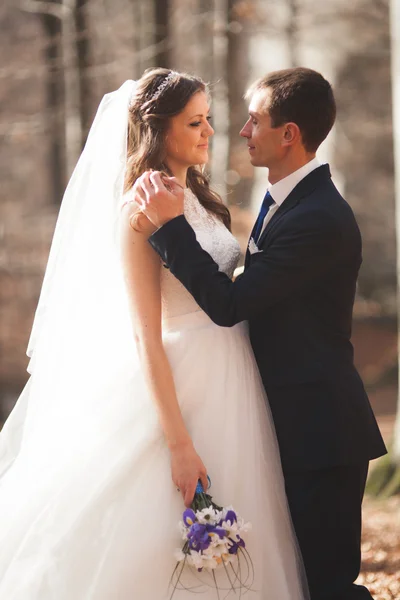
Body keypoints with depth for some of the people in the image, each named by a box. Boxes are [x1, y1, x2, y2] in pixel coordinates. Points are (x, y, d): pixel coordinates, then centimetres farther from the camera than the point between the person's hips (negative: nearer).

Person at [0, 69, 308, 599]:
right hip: (178, 385, -8)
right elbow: (145, 338, -18)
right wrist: (179, 444, -22)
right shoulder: (140, 211, -14)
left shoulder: (198, 198, 11)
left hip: (231, 389, 9)